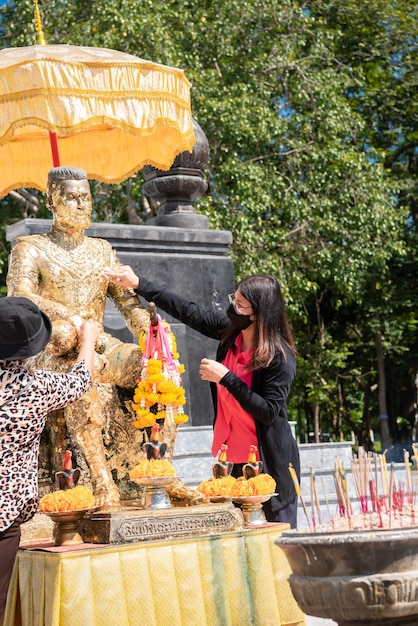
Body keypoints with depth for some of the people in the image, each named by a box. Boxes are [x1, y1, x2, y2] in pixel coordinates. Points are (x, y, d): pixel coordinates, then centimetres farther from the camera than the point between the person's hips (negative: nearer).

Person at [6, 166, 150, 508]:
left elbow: (129, 300, 14)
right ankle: (103, 485, -35)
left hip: (100, 346, 4)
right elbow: (19, 296, -14)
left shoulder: (102, 250, 20)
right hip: (50, 352, -4)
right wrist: (70, 319, -29)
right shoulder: (31, 248, 5)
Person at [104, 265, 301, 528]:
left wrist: (225, 377, -23)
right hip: (232, 454, 6)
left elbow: (268, 412, -22)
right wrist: (138, 284, 9)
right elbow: (189, 311, 8)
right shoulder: (229, 330, -1)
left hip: (269, 460, -6)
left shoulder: (280, 357, -19)